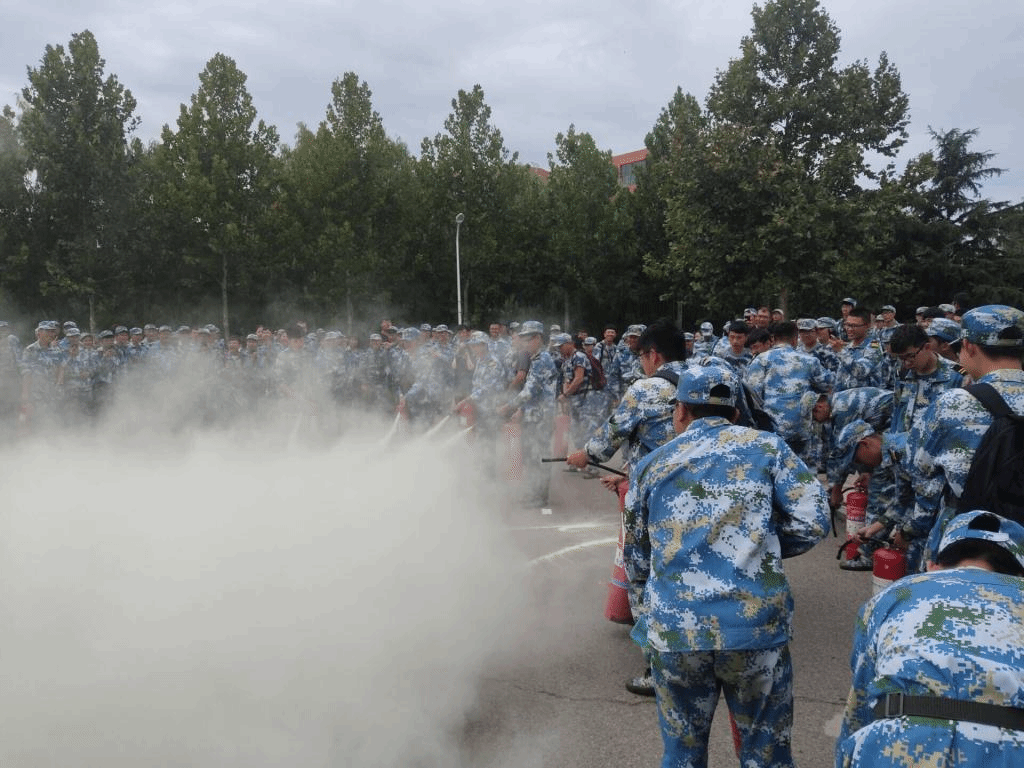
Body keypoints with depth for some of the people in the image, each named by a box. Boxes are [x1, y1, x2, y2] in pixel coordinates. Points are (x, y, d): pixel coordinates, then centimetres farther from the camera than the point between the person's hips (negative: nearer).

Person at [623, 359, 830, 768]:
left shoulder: (650, 465, 12)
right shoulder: (766, 446, 7)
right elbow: (812, 523, -2)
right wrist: (763, 548, 16)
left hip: (672, 630, 2)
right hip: (755, 625, -1)